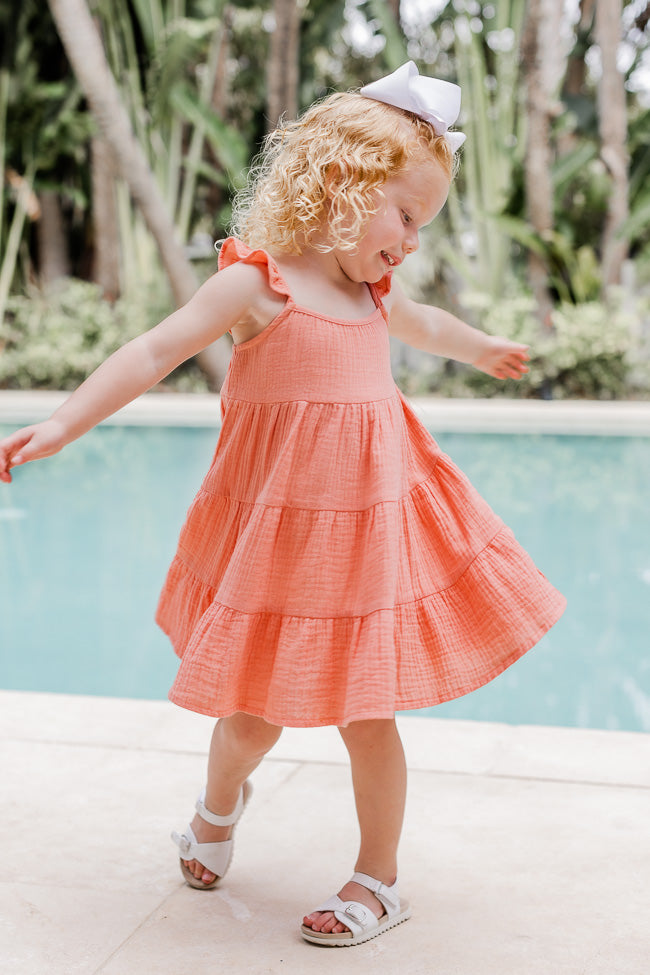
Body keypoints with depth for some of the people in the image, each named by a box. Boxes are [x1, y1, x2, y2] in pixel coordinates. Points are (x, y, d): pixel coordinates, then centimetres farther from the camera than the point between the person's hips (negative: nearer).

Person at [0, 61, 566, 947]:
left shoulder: (371, 293, 11)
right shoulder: (258, 282, -10)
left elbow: (422, 323, 34)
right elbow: (156, 352, -16)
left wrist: (482, 348, 53)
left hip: (369, 527, 4)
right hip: (277, 533, -4)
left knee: (367, 710, 6)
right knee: (255, 708, 9)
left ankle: (379, 881, 23)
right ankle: (221, 806, 45)